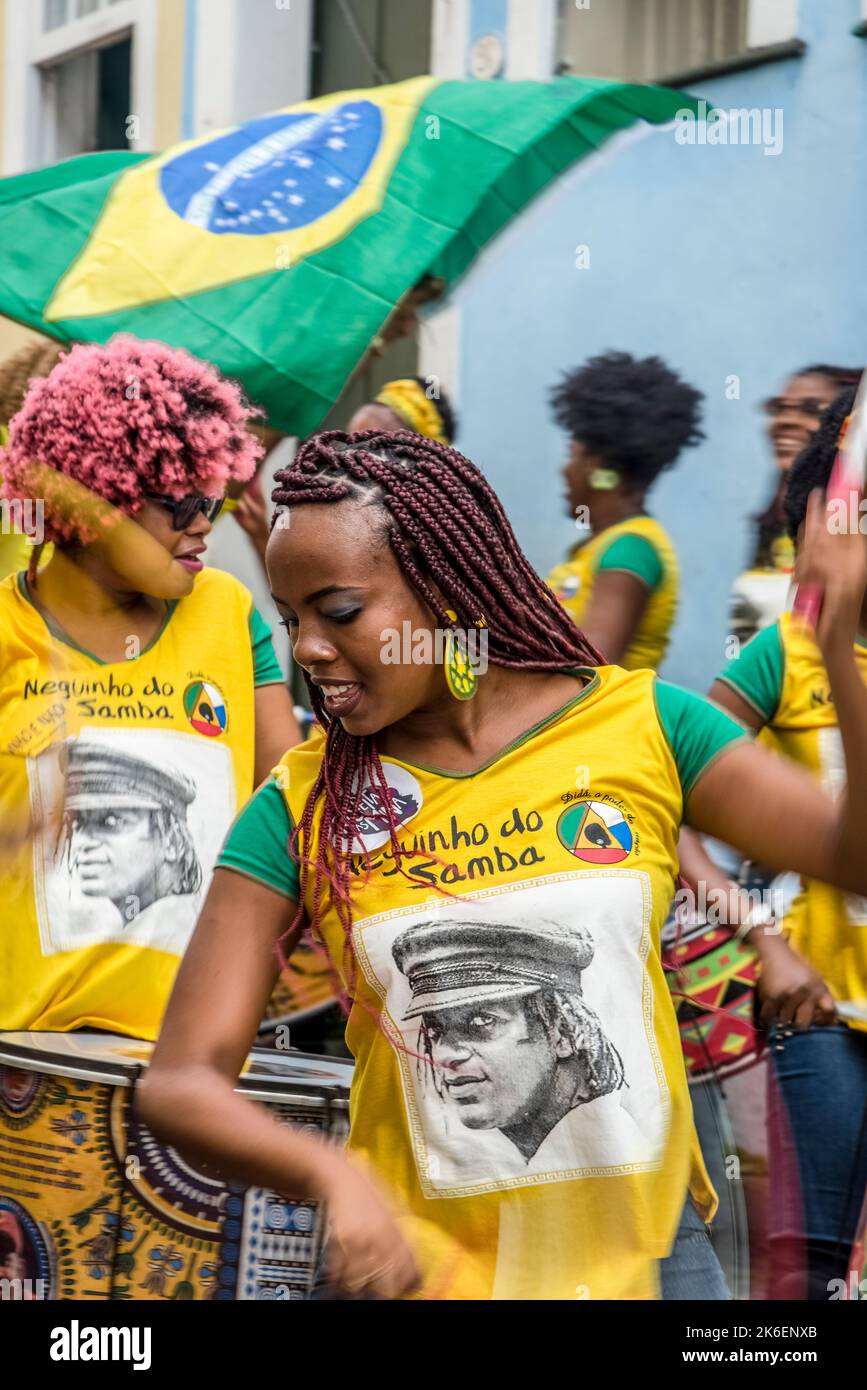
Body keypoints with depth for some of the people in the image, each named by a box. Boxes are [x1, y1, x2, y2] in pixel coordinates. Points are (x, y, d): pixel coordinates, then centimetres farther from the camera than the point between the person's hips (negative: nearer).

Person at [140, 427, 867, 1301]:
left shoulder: (639, 727, -6)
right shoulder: (300, 811, -7)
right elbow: (180, 1085, -12)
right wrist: (332, 1176, -31)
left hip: (640, 1253, 1)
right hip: (415, 1264, -1)